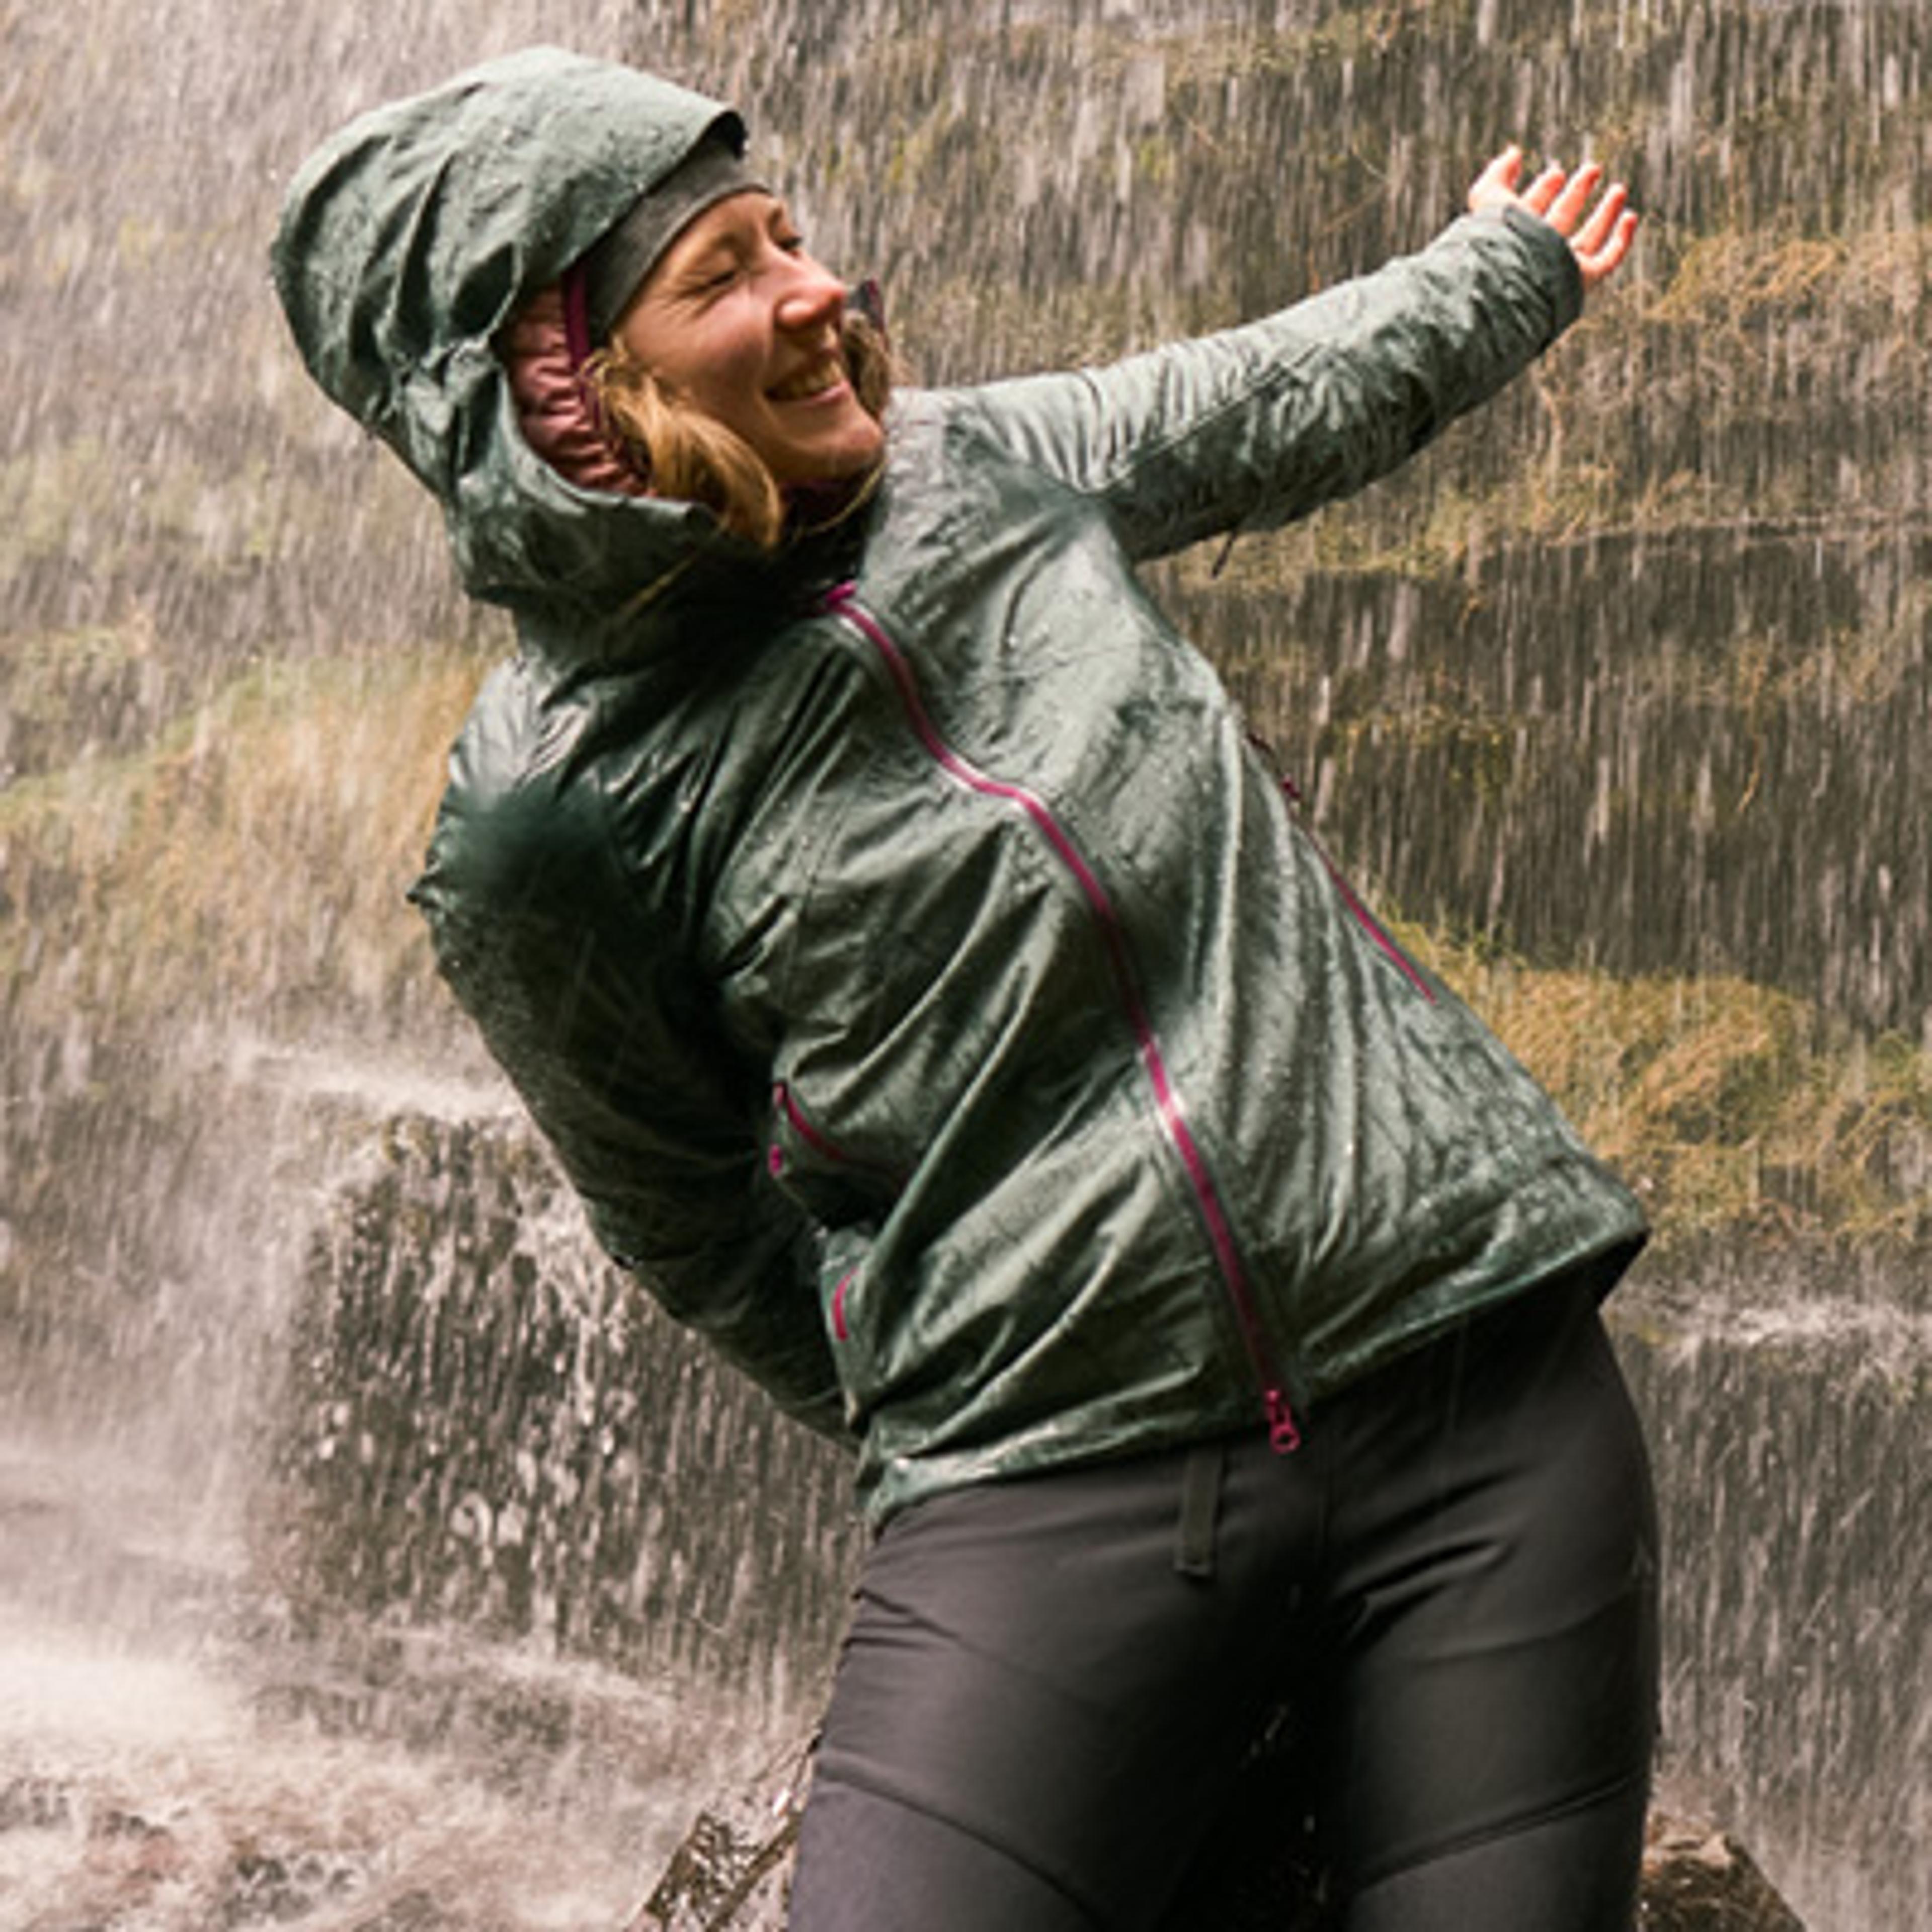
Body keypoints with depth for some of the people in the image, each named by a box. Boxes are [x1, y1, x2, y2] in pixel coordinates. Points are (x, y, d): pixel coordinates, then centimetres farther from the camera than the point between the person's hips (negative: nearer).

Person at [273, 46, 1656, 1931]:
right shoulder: (545, 823, -6)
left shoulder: (992, 462, 7)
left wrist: (1515, 262, 44)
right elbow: (705, 1235, 7)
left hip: (1477, 1376, 4)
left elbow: (1287, 392, 28)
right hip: (1045, 1502, -3)